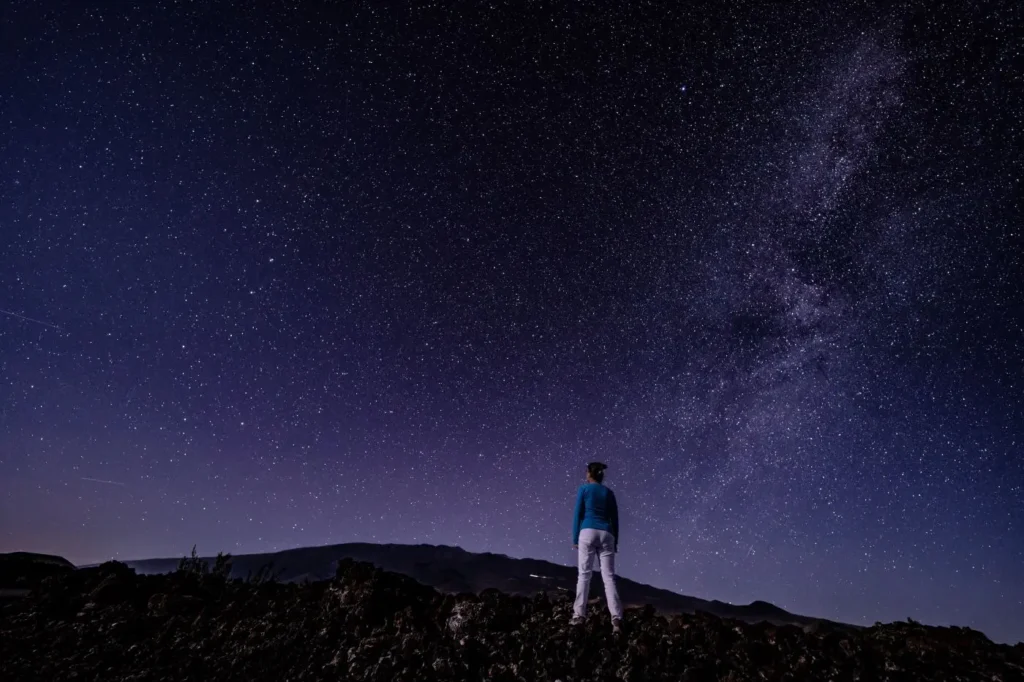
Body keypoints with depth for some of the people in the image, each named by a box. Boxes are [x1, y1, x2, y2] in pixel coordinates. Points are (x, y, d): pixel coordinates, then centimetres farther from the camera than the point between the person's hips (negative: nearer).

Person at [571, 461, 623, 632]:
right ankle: (616, 617, -15)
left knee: (584, 574, -2)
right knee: (609, 576, -2)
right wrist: (615, 542, 18)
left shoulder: (584, 489, 8)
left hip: (588, 532, -3)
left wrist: (575, 538, 4)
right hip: (606, 534, 3)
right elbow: (615, 519, 15)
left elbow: (578, 514, 2)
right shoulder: (609, 492, 18)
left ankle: (579, 615, -8)